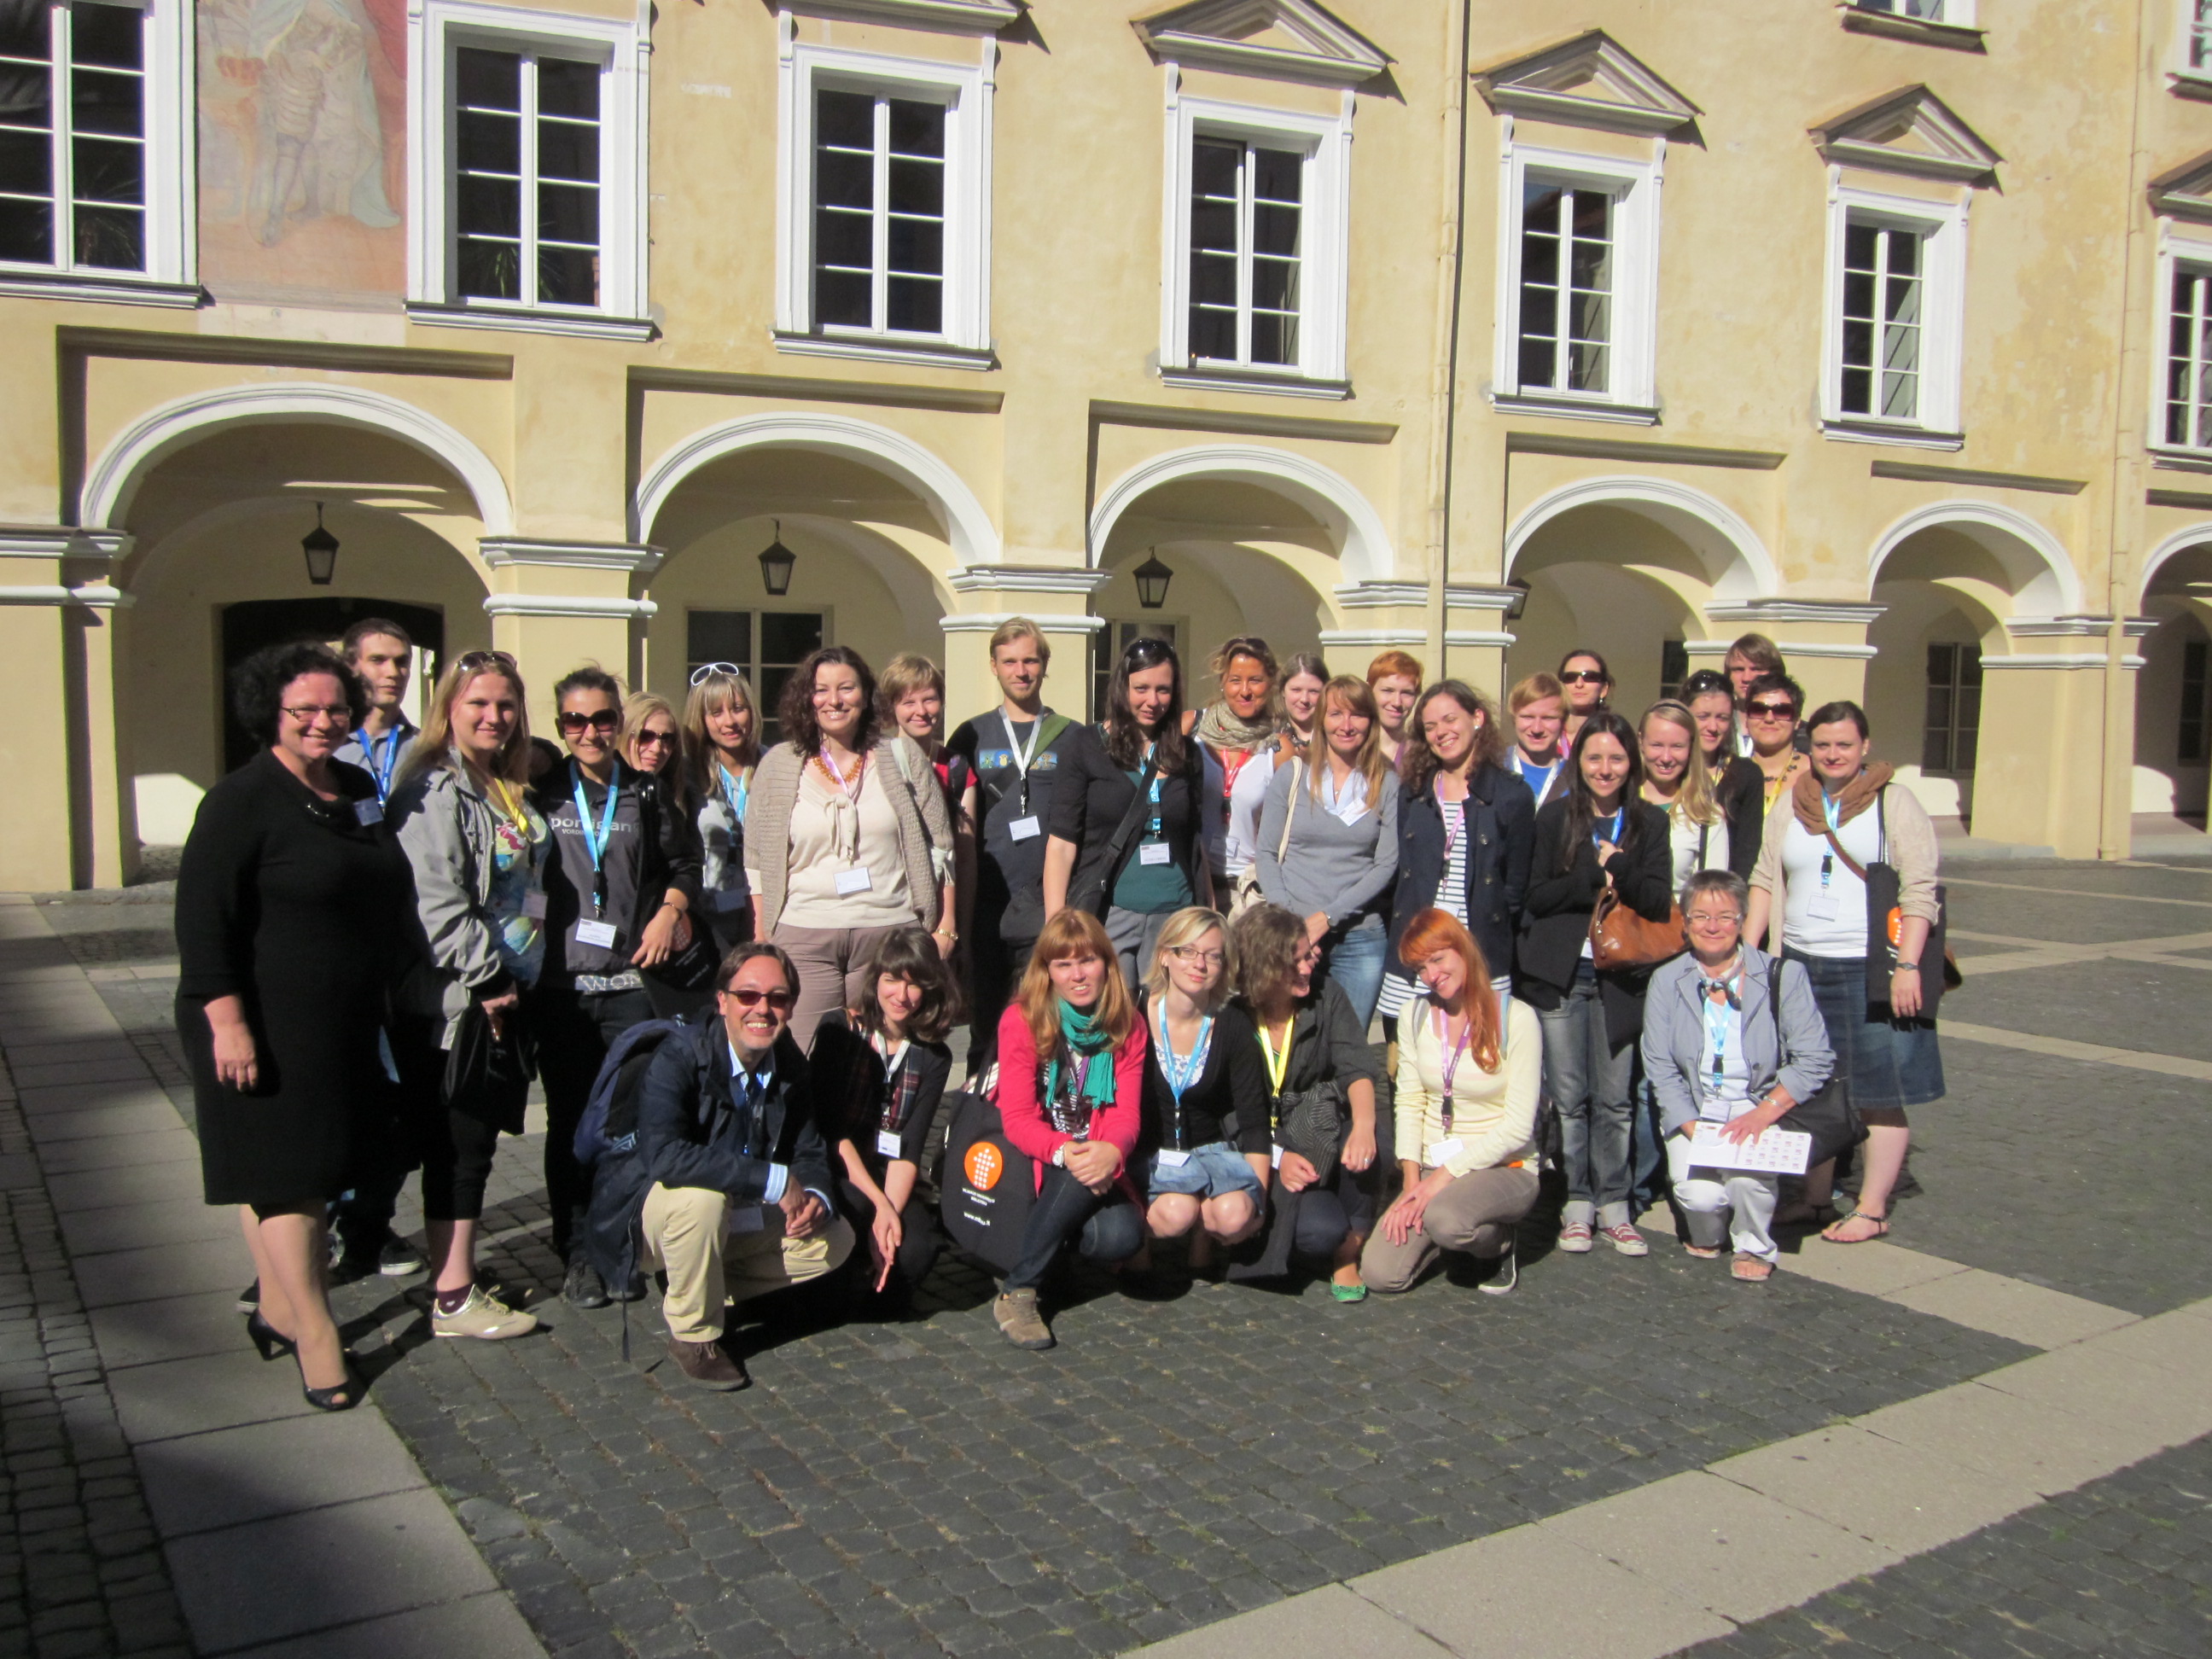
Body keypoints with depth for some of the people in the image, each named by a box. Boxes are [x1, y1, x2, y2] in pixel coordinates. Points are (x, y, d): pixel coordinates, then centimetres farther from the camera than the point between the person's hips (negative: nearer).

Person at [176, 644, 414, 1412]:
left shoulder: (359, 789, 9)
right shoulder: (241, 801, -13)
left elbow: (383, 898, 22)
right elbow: (203, 921, -17)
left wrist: (389, 992, 21)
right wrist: (228, 1024, -22)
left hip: (345, 1026, 7)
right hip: (268, 1028, -7)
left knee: (308, 1168, 15)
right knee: (282, 1174, -2)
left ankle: (278, 1309, 30)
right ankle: (317, 1342, 2)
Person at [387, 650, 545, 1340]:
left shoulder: (512, 792, 15)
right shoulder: (435, 790, -13)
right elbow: (436, 902, -21)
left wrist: (514, 980, 16)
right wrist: (487, 979, -16)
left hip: (505, 992, 9)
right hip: (454, 1000, -9)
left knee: (477, 1141, 12)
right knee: (457, 1146, -3)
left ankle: (459, 1275, 21)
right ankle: (452, 1297, 4)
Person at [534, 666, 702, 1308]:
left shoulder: (648, 794, 9)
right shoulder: (542, 794, 4)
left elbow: (684, 864, 17)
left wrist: (669, 910, 0)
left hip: (630, 982, 1)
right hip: (559, 984, -1)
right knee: (570, 1121, 5)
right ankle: (579, 1253, 14)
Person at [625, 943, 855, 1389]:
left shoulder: (792, 1068, -4)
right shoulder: (679, 1058, -24)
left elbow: (811, 1153, 1)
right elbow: (662, 1154, -39)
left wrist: (815, 1198, -25)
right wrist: (776, 1181, -39)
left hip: (748, 1222, 6)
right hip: (665, 1218, -6)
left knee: (835, 1240, -8)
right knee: (700, 1195, -36)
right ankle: (694, 1334, -15)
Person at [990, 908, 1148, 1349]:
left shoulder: (1127, 1027, 3)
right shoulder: (1022, 1020, -7)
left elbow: (1127, 1113, -6)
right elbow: (1017, 1117, -14)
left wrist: (1111, 1152, -30)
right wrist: (1064, 1152, -34)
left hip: (1095, 1163, 3)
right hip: (1035, 1164, -3)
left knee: (1123, 1236, -27)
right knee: (1081, 1181, -35)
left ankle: (1053, 1240, 6)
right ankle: (1017, 1293, -20)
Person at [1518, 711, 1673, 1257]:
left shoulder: (1650, 822, 6)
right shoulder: (1554, 818, 4)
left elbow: (1659, 904, -2)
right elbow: (1536, 894, -3)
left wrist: (1617, 868, -19)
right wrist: (1594, 879, -16)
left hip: (1619, 977, 1)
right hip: (1558, 974, -1)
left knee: (1614, 1099, 3)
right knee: (1568, 1096, 3)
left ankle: (1613, 1205, 13)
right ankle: (1577, 1203, 13)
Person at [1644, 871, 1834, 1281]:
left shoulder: (1783, 976, -3)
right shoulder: (1667, 981, 3)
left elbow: (1815, 1060, -7)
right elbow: (1660, 1068, -2)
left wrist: (1763, 1114, -20)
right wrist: (1693, 1129, -17)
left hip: (1764, 1114, -1)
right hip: (1694, 1116, 1)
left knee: (1747, 1173, -32)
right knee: (1701, 1195, -25)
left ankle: (1755, 1248, 2)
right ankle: (1706, 1236, 14)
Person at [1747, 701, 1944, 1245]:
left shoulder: (1895, 803, -1)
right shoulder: (1790, 805, 11)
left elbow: (1919, 891, -6)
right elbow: (1765, 882, 13)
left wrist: (1907, 966, -14)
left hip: (1872, 969, -4)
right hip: (1801, 965, 4)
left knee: (1881, 1091, -1)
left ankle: (1872, 1209, 8)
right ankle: (1813, 1198, 21)